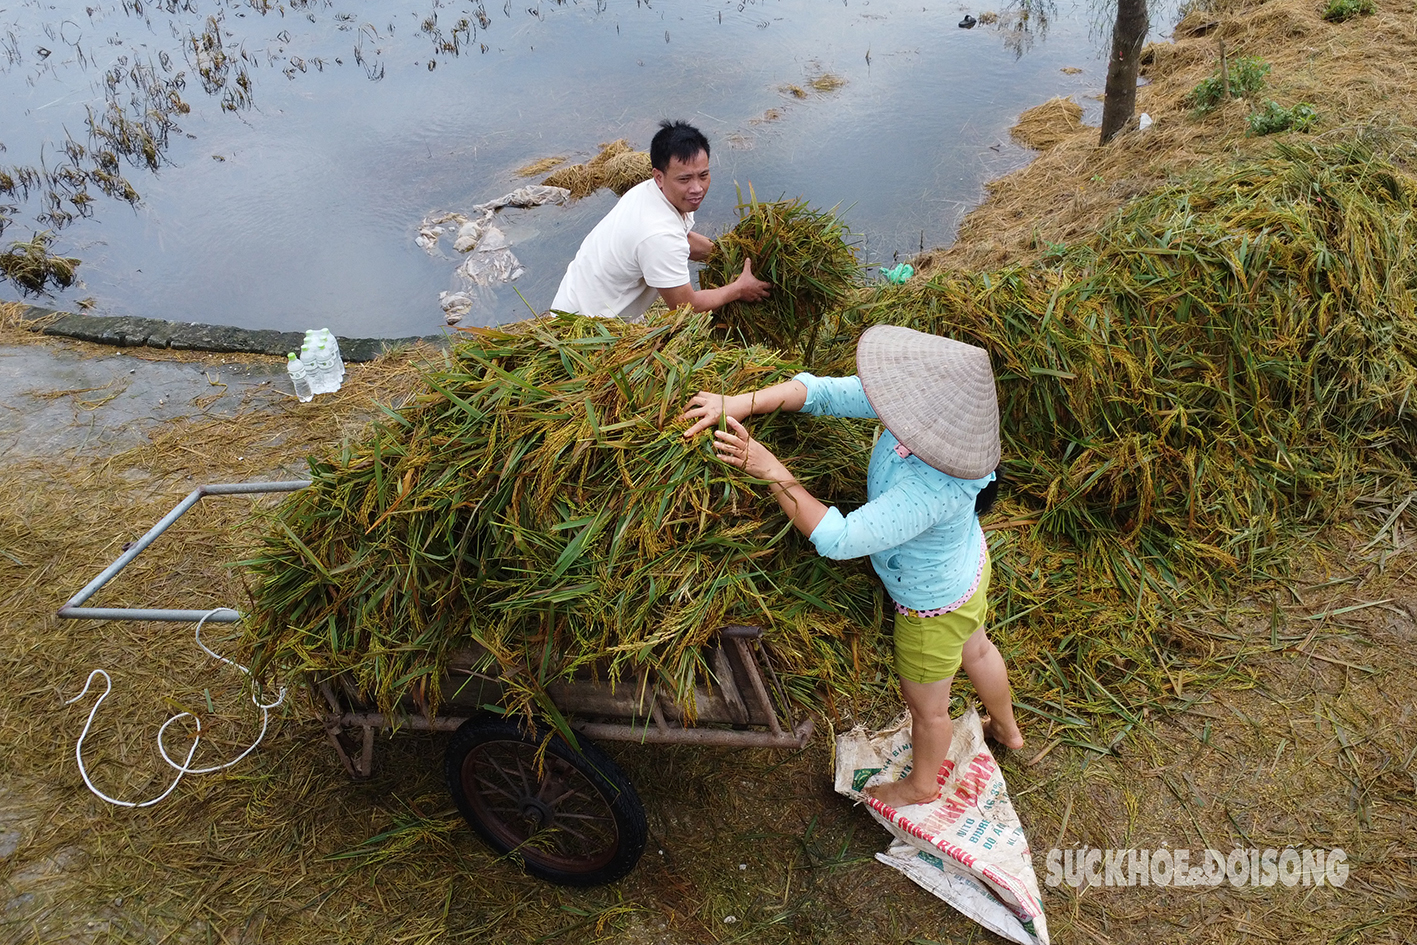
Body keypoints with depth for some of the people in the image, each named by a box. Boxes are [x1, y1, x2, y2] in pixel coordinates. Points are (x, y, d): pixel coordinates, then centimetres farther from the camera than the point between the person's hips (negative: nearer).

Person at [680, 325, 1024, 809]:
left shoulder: (932, 488, -47)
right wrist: (739, 403, -32)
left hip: (935, 603, -8)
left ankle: (922, 784, 54)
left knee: (925, 704, 22)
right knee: (975, 650, 36)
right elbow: (823, 392, -22)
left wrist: (773, 472, -38)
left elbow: (838, 540, -41)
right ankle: (1006, 728, 67)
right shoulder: (918, 403, -24)